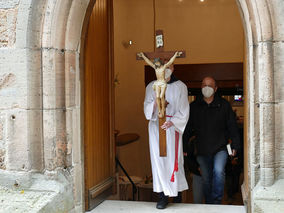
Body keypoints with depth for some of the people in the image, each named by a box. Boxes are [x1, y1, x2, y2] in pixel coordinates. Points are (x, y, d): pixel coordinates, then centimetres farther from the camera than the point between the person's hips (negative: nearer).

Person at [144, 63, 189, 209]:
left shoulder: (180, 87, 2)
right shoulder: (151, 86, 9)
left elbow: (183, 111, -4)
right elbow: (147, 109, 4)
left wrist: (171, 122, -20)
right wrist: (155, 103, -18)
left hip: (173, 127, -2)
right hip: (156, 126, 2)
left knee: (173, 158, 0)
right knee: (158, 158, -4)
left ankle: (177, 191, 18)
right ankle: (163, 196, 0)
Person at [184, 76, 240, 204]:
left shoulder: (224, 105, 2)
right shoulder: (194, 106, 5)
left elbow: (232, 126, 4)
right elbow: (187, 129, 8)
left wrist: (235, 145, -2)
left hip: (220, 148, -2)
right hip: (202, 151, 2)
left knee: (218, 171, -24)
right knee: (206, 180, 9)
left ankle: (216, 202, -11)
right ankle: (209, 205, 25)